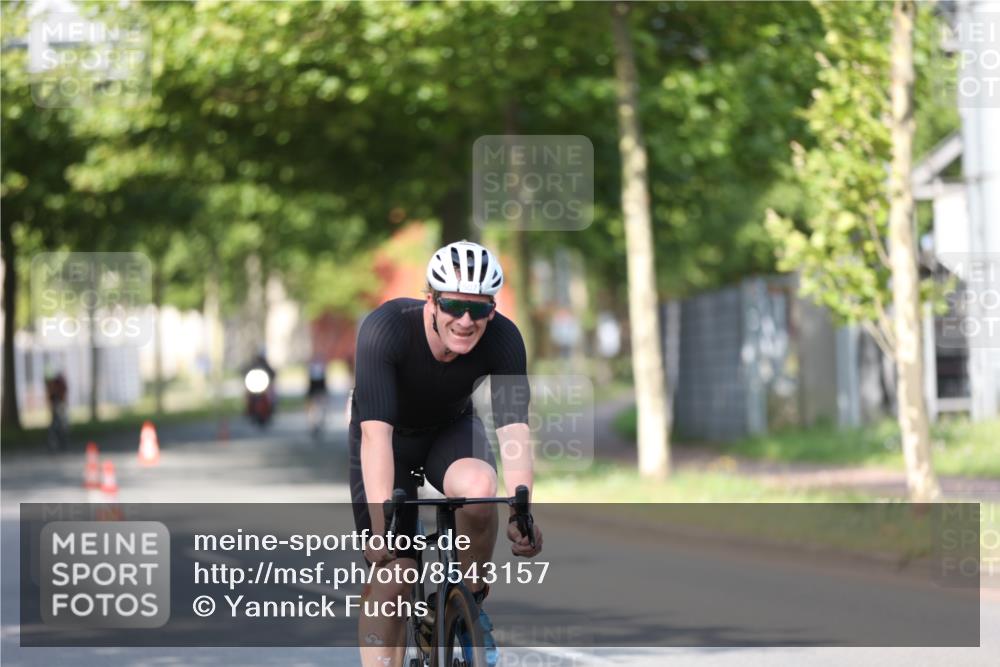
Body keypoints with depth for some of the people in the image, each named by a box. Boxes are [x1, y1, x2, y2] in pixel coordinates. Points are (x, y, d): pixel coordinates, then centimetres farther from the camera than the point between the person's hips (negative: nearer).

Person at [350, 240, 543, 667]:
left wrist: (522, 511, -47)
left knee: (478, 487, -33)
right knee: (392, 575, -12)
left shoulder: (503, 339, -27)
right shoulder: (386, 329, -34)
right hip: (391, 436, -1)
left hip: (451, 428, 1)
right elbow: (376, 431, -41)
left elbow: (513, 427, -33)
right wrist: (381, 522, -50)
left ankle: (471, 601, -9)